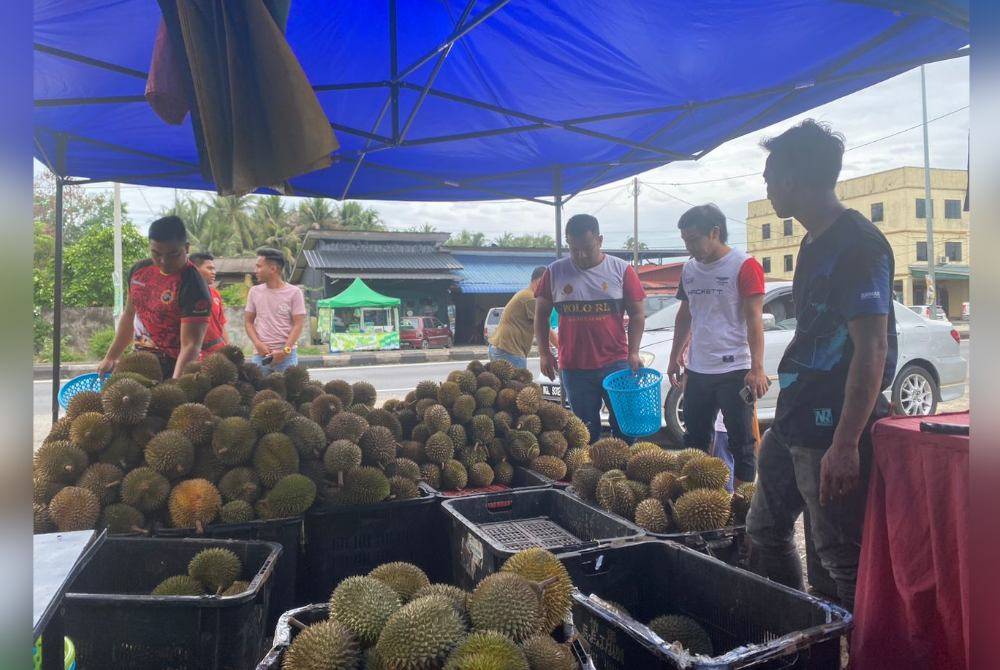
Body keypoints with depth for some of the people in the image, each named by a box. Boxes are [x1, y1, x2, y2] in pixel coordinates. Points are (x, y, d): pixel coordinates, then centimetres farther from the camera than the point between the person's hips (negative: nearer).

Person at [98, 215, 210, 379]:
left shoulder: (193, 287, -21)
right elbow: (129, 317, 16)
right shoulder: (139, 269, 1)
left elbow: (190, 346, -27)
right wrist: (110, 357, 19)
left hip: (172, 369, -7)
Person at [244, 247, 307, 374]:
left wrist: (285, 350, -13)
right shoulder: (254, 291, 10)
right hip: (260, 354, 3)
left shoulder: (293, 292, -1)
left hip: (287, 354, -3)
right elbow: (248, 321, 12)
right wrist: (258, 344, -5)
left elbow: (298, 325, -4)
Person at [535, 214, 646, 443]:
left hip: (616, 363, 0)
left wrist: (634, 352, -7)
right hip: (574, 368, 1)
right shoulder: (554, 272, 1)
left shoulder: (621, 270, -1)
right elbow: (541, 314, 8)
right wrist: (544, 353, 2)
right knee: (586, 429, 11)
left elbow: (637, 314, 2)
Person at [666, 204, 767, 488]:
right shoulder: (689, 269, 10)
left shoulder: (744, 265, -8)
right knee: (694, 441, 14)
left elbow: (754, 319, -13)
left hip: (734, 371, -6)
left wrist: (757, 368, -19)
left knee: (741, 443, 4)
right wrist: (675, 357, 19)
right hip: (697, 370, 6)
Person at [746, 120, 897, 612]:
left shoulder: (858, 246, -16)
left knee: (841, 556, 2)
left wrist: (845, 445, -24)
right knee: (765, 532, 18)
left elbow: (871, 349, -22)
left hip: (832, 431, -10)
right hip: (793, 424, 10)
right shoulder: (815, 243, 13)